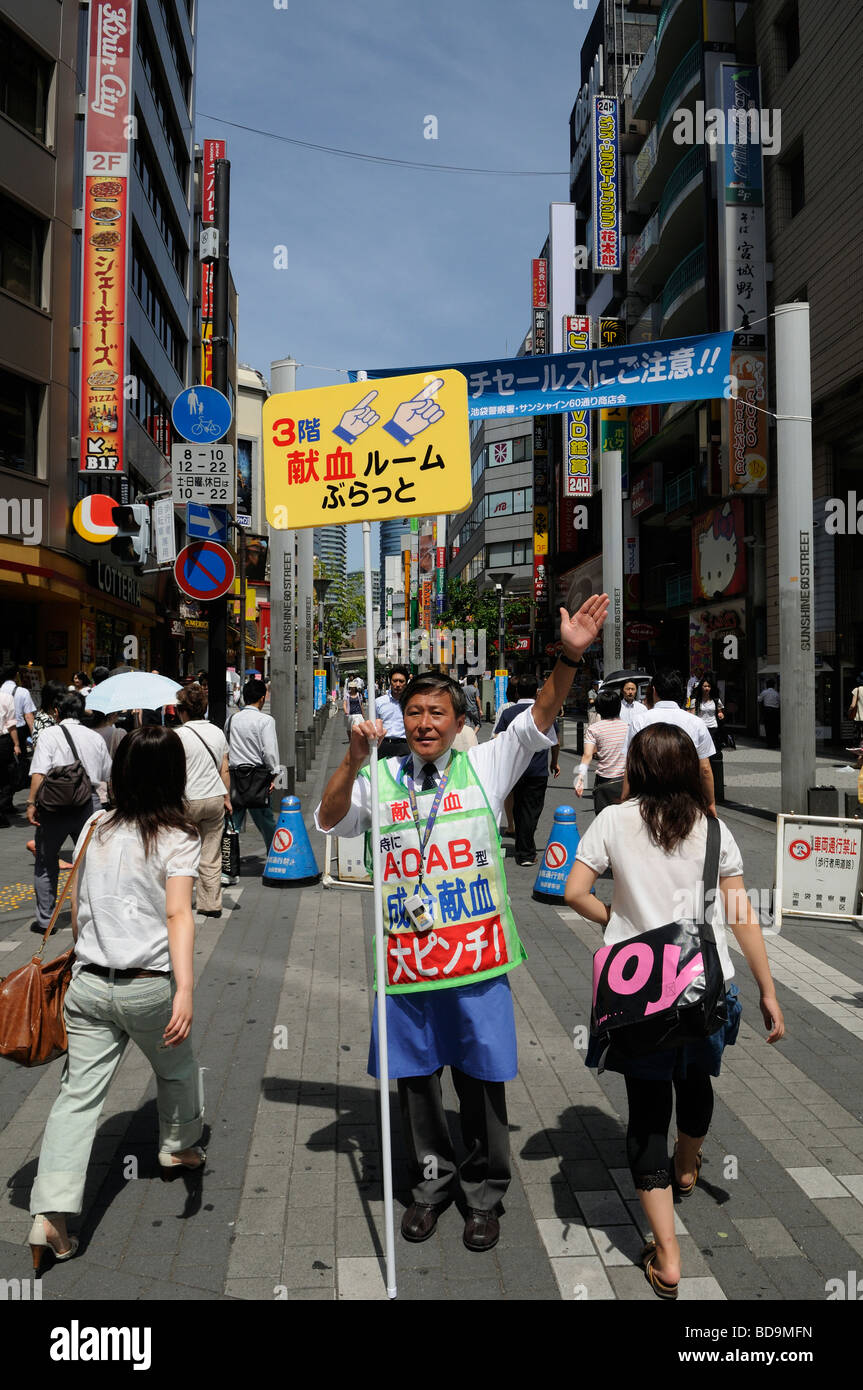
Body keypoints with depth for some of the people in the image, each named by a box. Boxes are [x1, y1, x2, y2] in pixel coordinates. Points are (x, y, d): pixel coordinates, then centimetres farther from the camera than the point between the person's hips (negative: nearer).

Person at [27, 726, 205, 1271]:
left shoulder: (96, 827, 5)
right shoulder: (178, 838, -10)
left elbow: (75, 905, 13)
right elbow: (178, 914, -21)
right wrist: (185, 990, -27)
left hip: (88, 983, 4)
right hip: (147, 987, -3)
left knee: (78, 1095, 4)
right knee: (178, 1067, 24)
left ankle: (51, 1214, -4)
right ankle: (180, 1145, 45)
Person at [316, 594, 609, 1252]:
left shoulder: (484, 766, 2)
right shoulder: (380, 778, 4)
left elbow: (540, 718, -7)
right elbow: (329, 822, -6)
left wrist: (570, 656, -23)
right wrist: (353, 760, -21)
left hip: (477, 953, -1)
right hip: (406, 956, 1)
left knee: (482, 1079, 10)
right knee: (415, 1078, 15)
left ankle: (484, 1194, 31)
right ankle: (432, 1181, 37)